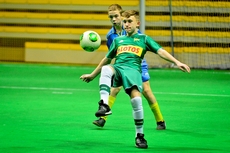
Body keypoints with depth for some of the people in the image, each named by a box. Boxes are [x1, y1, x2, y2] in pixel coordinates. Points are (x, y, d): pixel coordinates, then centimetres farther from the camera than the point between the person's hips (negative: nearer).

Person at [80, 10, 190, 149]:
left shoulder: (144, 39, 18)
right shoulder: (118, 40, 29)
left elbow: (160, 51, 6)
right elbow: (107, 59, 38)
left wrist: (177, 62, -9)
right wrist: (92, 75, 42)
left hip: (133, 70, -2)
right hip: (117, 68, 2)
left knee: (136, 99, -27)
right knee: (106, 69, -36)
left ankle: (140, 135, -11)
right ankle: (104, 105, -47)